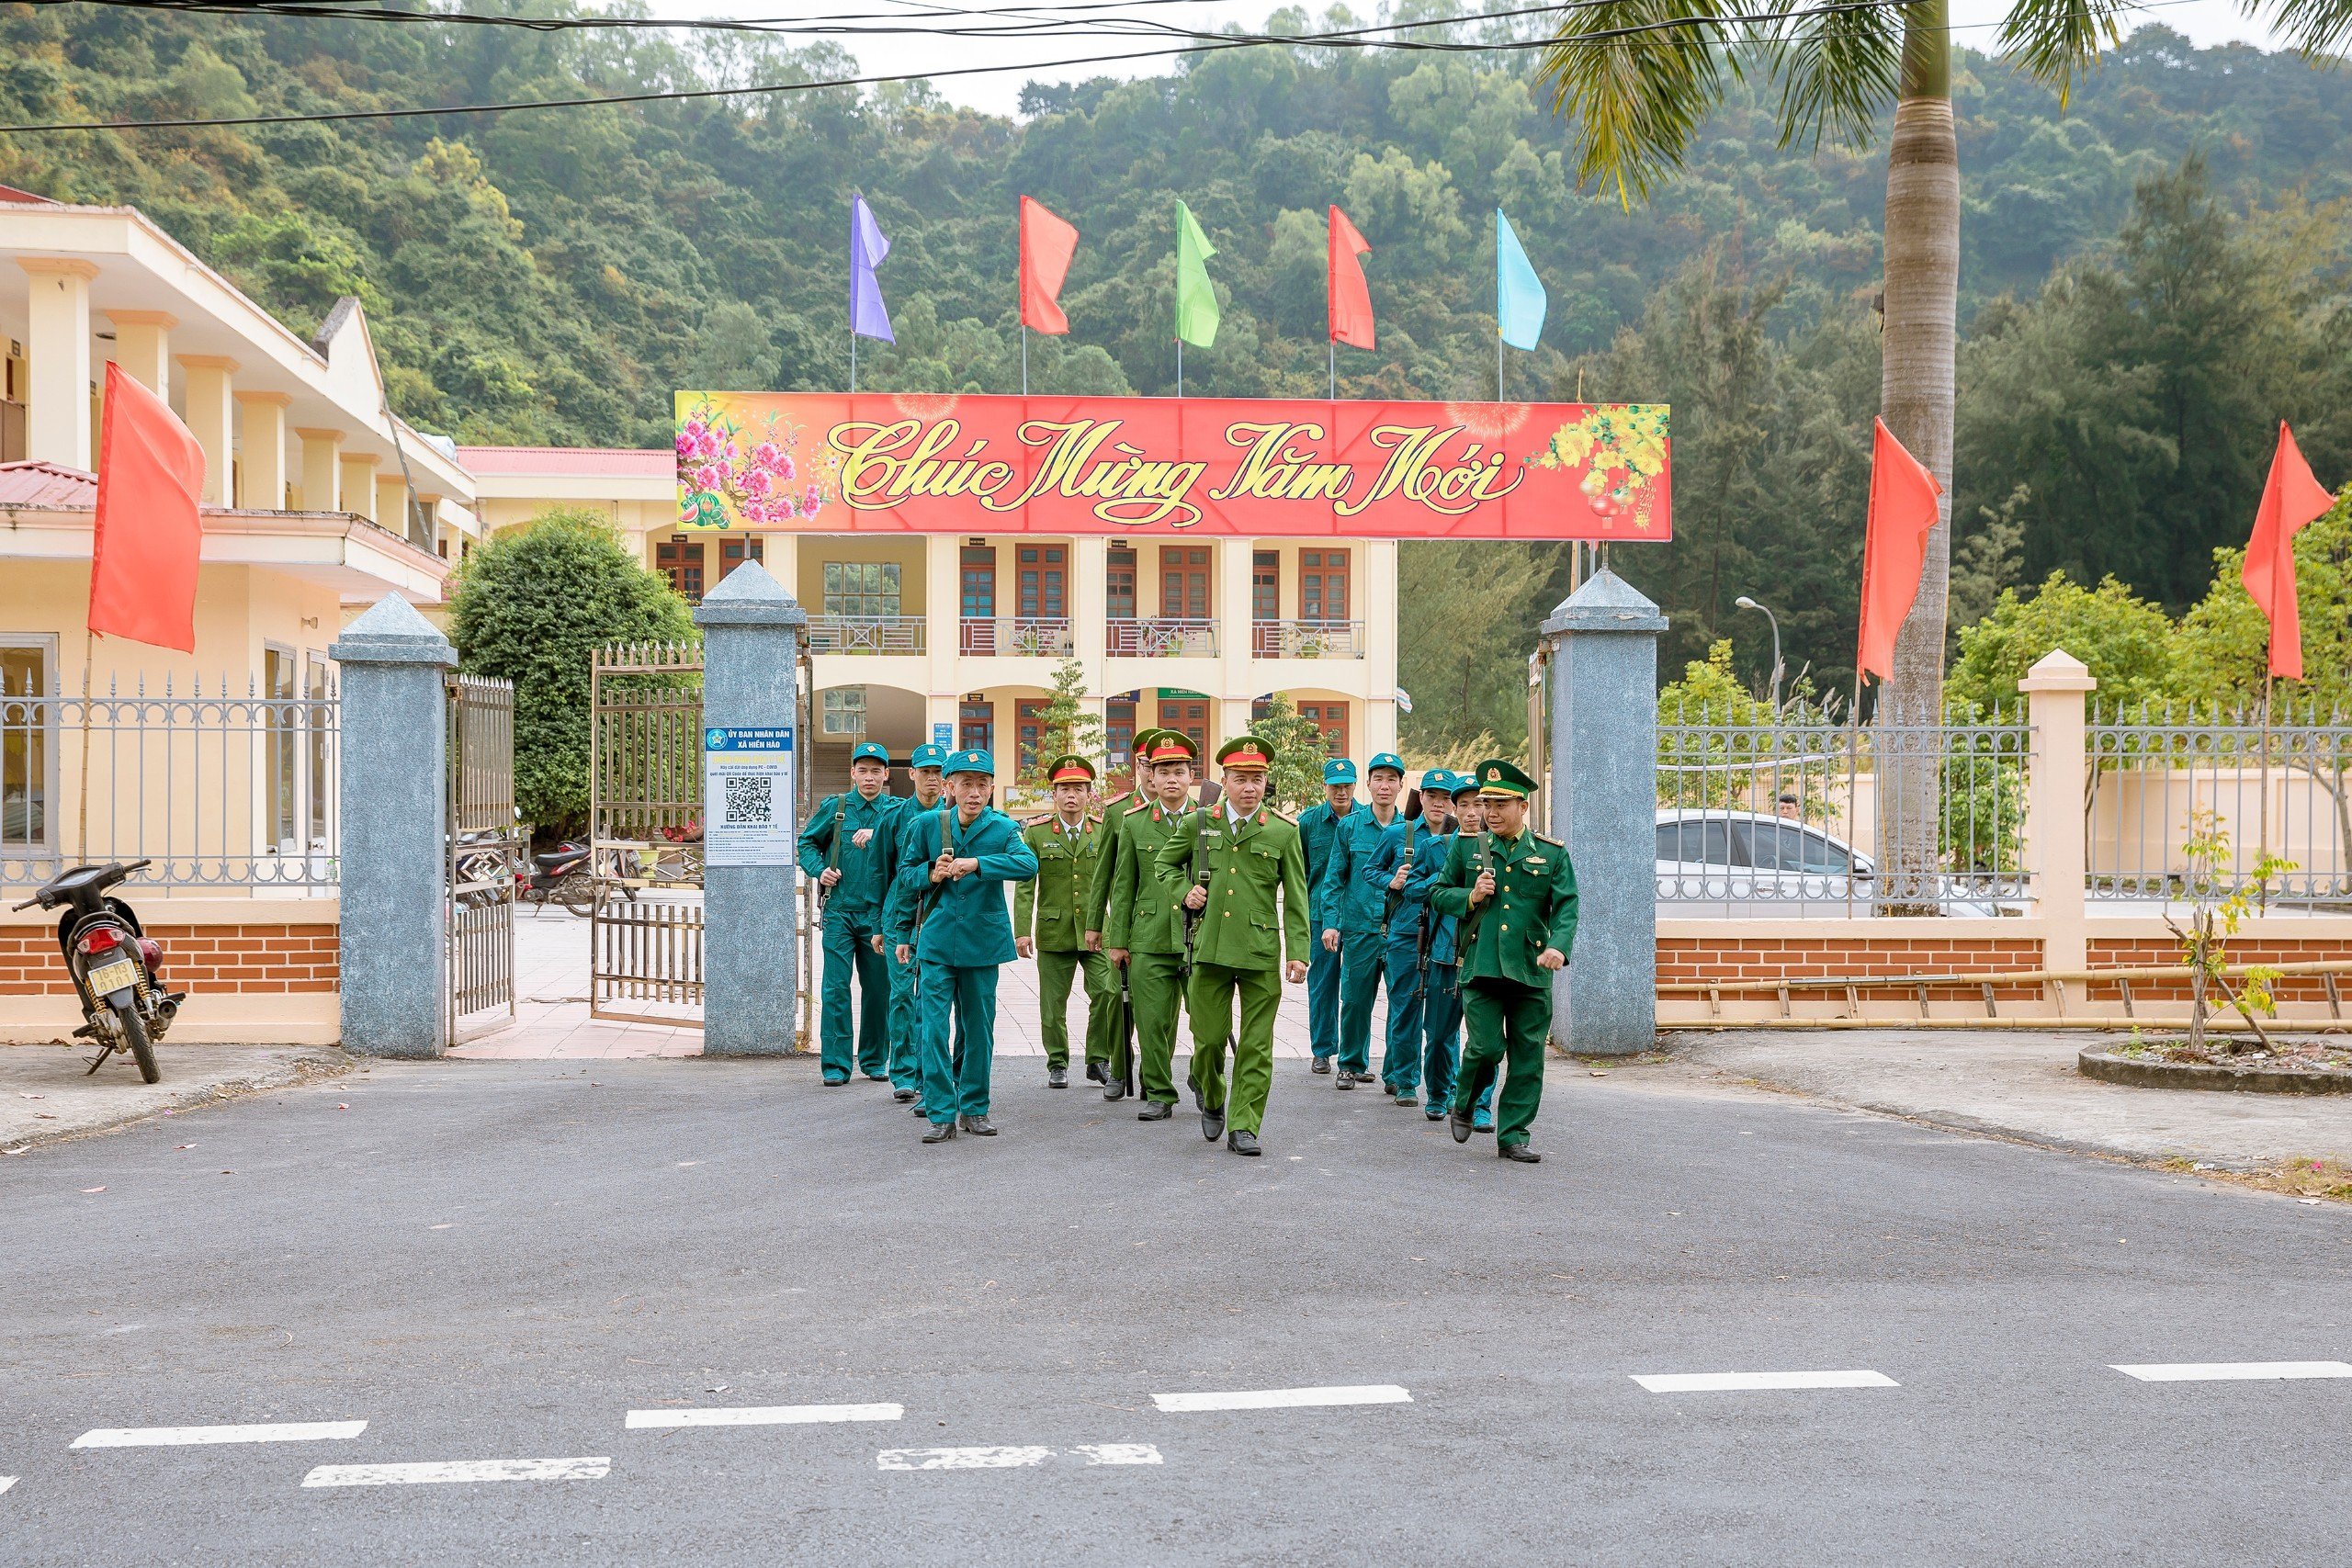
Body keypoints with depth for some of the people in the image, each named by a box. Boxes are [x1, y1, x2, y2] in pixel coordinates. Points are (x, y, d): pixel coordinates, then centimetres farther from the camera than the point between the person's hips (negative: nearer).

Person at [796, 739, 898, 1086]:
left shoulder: (895, 811, 5)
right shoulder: (833, 807, 5)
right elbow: (808, 842, 14)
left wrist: (876, 833, -22)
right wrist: (819, 870, -2)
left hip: (878, 912, 1)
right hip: (839, 910, -1)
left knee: (879, 988, 7)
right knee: (836, 988, -5)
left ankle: (874, 1060, 20)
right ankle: (835, 1064, 1)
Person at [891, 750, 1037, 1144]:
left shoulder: (1003, 828, -4)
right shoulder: (927, 824, 0)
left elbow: (1028, 864, -23)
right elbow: (906, 875, 13)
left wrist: (977, 864, -31)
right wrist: (930, 875, -6)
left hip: (983, 942, 1)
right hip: (937, 942, 0)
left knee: (978, 1027, 10)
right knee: (934, 1027, -7)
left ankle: (974, 1107, 23)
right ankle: (942, 1114, -2)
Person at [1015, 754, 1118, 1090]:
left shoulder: (1104, 830, 6)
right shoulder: (1036, 832, 3)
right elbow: (1024, 885, 0)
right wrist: (1022, 930, -7)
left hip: (1096, 931, 0)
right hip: (1054, 932, 0)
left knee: (1109, 992, -14)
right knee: (1053, 1003, 5)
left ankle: (1098, 1059, 1)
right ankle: (1057, 1065, 20)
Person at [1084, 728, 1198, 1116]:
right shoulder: (1133, 821, 7)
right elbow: (1122, 884, 8)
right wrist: (1117, 939, 5)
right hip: (1148, 939, 0)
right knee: (1152, 1019, 0)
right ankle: (1159, 1094, 11)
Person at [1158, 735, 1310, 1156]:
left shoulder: (1284, 832, 3)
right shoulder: (1197, 823, 6)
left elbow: (1296, 899, 5)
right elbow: (1165, 862, 23)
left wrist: (1298, 951, -2)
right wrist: (1185, 893, 5)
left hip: (1261, 953, -1)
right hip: (1209, 948, 1)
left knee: (1256, 1045, 0)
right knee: (1209, 1036, 4)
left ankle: (1244, 1126, 9)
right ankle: (1211, 1098, 33)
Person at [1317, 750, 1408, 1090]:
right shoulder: (1349, 827, 6)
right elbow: (1333, 878, 5)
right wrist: (1330, 922, -4)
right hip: (1359, 927, 0)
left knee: (1403, 1002, -2)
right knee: (1355, 999, 4)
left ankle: (1398, 1072, 8)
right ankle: (1352, 1065, 20)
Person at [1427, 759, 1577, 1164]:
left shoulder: (1552, 853, 7)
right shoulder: (1466, 846, 9)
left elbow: (1566, 906, 1)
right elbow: (1438, 894, 15)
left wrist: (1558, 946, -17)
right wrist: (1470, 897, -6)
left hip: (1530, 971, 1)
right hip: (1480, 965, -1)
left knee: (1527, 1057, 2)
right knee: (1486, 1047, -10)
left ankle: (1513, 1137, 12)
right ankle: (1463, 1107, 18)